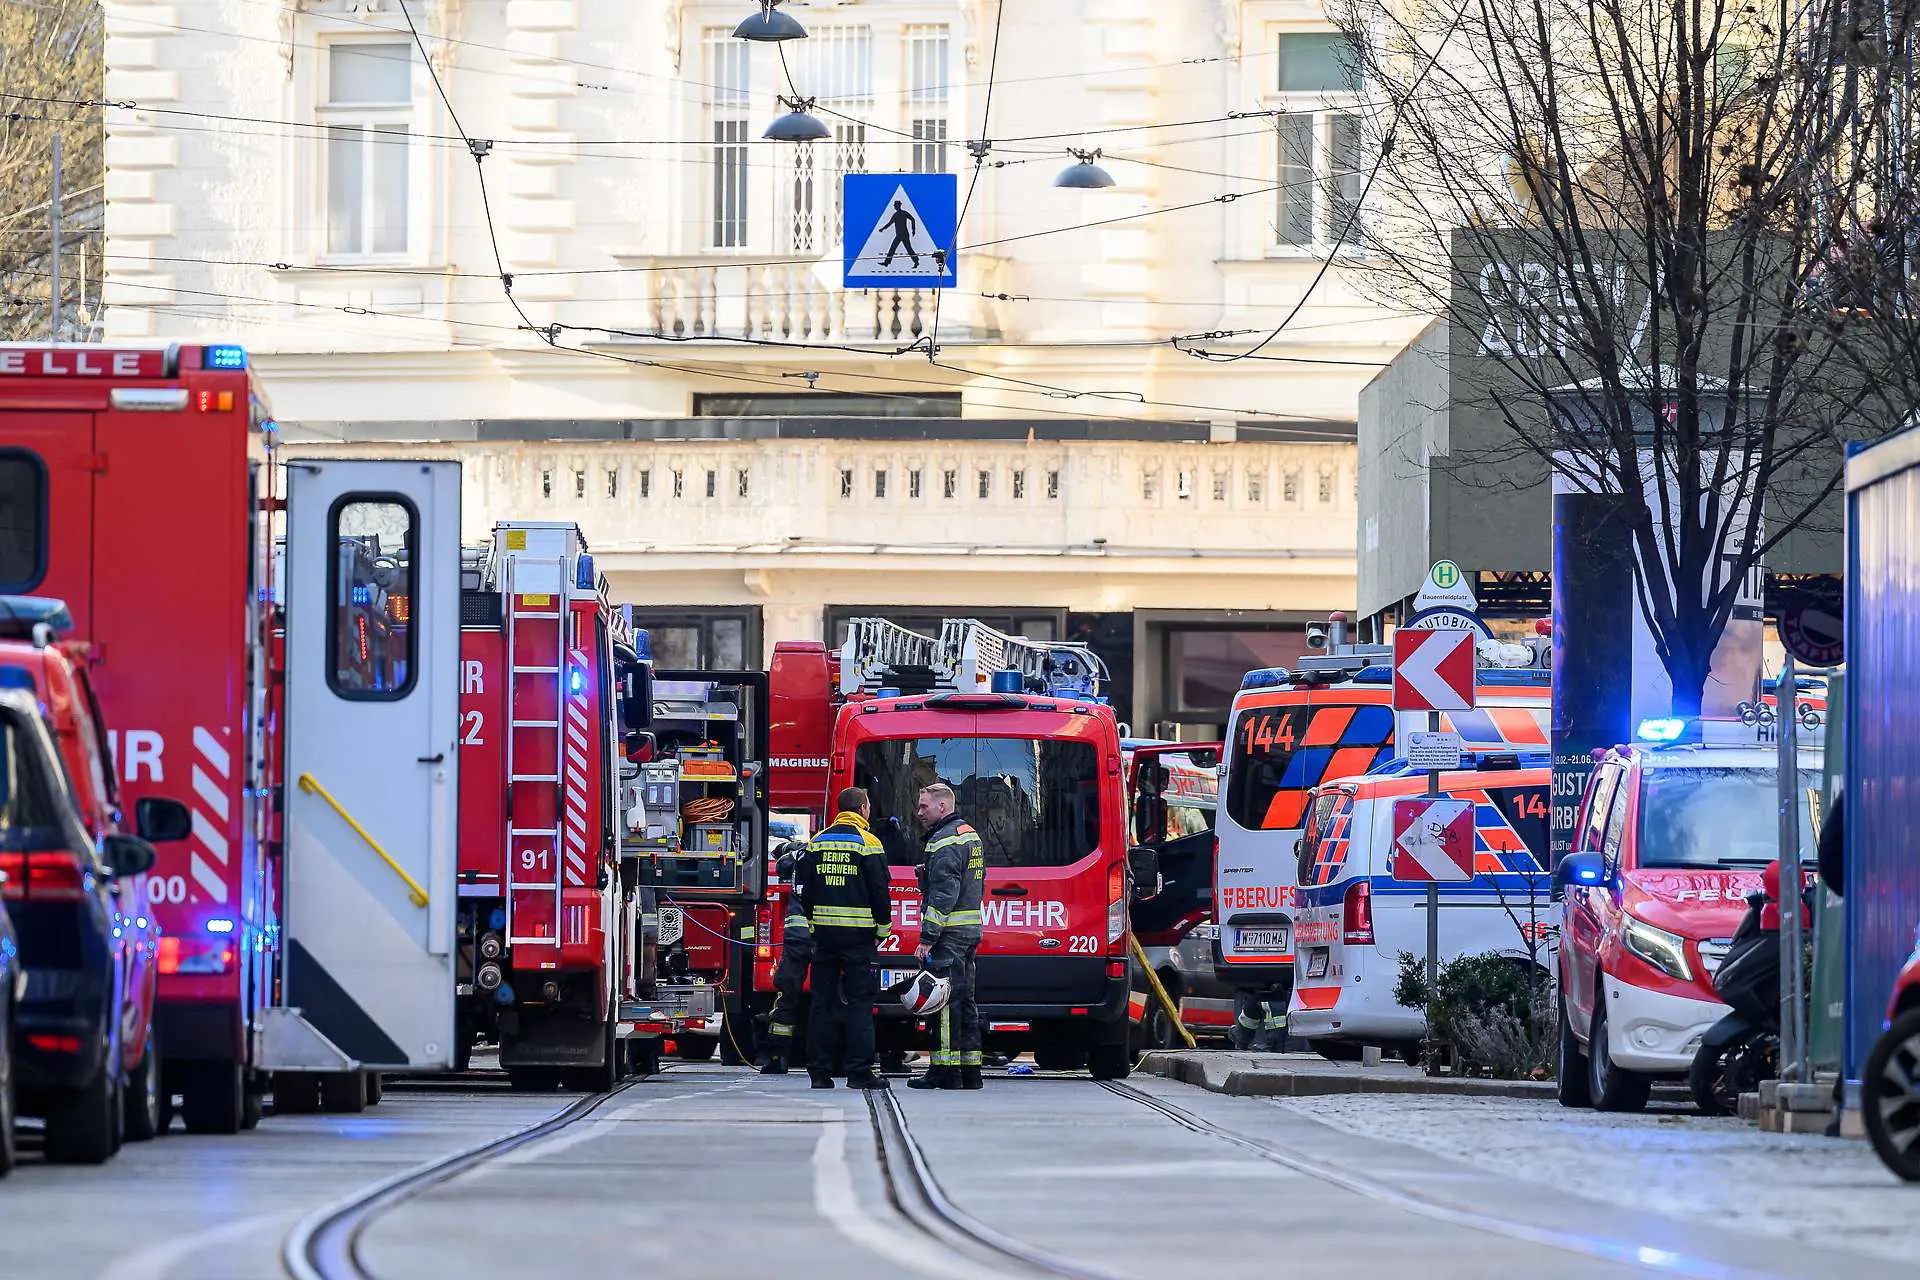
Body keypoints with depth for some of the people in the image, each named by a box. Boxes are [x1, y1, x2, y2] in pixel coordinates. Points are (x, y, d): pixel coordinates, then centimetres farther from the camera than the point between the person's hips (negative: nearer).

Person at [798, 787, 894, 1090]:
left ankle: (819, 1071, 6)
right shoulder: (867, 843, -6)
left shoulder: (817, 843, 9)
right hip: (858, 935, -4)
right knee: (859, 1002, -2)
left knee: (822, 1001, 7)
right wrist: (882, 929, 1)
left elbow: (807, 890, 12)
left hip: (824, 932, 4)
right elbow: (880, 891, -8)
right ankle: (859, 1071, -6)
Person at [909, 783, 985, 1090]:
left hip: (949, 934, -10)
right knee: (964, 999, 12)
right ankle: (970, 1070, 13)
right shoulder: (971, 835, 19)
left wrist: (927, 938, -20)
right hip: (971, 931, 10)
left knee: (944, 1000, -9)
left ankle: (946, 1071, -10)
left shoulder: (945, 842, -14)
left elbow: (942, 895, -20)